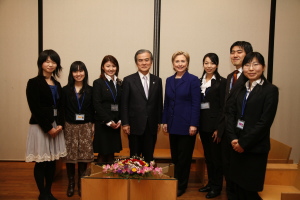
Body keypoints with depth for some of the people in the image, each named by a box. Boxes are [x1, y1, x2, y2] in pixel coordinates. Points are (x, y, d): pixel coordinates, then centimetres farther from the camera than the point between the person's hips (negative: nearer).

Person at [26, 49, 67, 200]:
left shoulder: (57, 84, 12)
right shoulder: (33, 83, -6)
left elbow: (60, 107, 11)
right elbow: (35, 108, -12)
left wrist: (60, 124, -4)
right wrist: (48, 128, -14)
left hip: (55, 126, 6)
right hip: (40, 126, -5)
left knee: (52, 161, 10)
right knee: (41, 162, 2)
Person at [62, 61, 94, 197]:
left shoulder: (90, 90, 4)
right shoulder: (66, 90, 2)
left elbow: (93, 110, 5)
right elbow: (62, 109, 0)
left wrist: (93, 126, 0)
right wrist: (62, 126, -5)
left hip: (86, 126, 1)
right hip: (70, 126, 0)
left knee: (84, 155, 3)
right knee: (70, 155, 3)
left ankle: (81, 183, 20)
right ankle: (71, 183, 21)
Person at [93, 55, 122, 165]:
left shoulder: (119, 83, 11)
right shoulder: (98, 83, -3)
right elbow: (97, 104, -9)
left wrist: (120, 120, -2)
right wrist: (108, 121, -12)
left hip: (116, 123, 4)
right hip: (102, 123, -4)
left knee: (112, 152, 9)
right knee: (102, 153, 2)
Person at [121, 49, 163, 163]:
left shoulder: (157, 80, 6)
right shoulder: (128, 80, -2)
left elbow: (159, 103, 8)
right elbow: (124, 104, -3)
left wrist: (159, 121, 6)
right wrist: (125, 123, -7)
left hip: (151, 126, 3)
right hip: (135, 125, -2)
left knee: (149, 157, 11)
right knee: (134, 157, 9)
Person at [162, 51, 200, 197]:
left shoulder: (193, 80, -7)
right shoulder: (169, 80, 9)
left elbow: (196, 104, -11)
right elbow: (166, 103, 11)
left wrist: (193, 124, -15)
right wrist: (164, 121, 7)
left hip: (186, 125, -5)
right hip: (173, 124, 5)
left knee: (184, 156, 6)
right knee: (175, 156, 13)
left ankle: (181, 186, 22)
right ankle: (175, 183, 29)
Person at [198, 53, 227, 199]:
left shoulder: (221, 82, -7)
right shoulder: (200, 81, 10)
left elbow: (223, 106, -10)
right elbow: (197, 103, 10)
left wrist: (219, 128, -15)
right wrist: (196, 123, 5)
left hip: (214, 122, -5)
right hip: (202, 122, 6)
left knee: (216, 155, 4)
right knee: (207, 155, 15)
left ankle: (217, 187, 19)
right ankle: (210, 182, 29)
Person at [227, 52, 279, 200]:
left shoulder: (270, 90, -5)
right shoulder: (240, 89, 12)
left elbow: (265, 121, -13)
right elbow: (231, 114, 6)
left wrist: (244, 143, -13)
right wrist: (233, 138, -8)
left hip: (255, 148, -5)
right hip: (236, 146, 5)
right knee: (237, 187, 11)